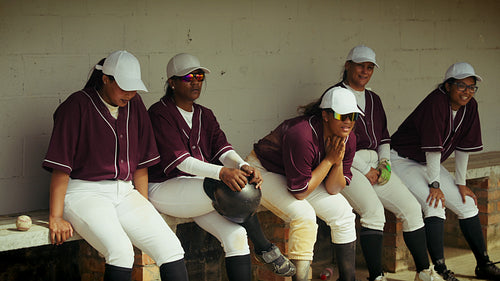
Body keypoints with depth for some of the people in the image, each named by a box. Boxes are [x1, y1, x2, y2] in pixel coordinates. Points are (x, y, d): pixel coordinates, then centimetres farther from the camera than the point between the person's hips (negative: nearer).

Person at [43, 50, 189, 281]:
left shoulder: (134, 106, 12)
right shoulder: (77, 106, -7)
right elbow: (60, 167, -10)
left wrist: (143, 208, 11)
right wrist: (56, 217, -14)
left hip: (124, 192, 6)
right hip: (84, 192, -6)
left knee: (170, 247, -16)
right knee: (120, 250, -33)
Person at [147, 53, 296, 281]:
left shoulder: (205, 115, 15)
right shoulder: (159, 114, -8)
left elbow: (222, 149, -2)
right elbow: (179, 160, -21)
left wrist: (242, 166, -27)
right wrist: (221, 172, -37)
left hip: (200, 191, 7)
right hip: (165, 189, -7)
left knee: (235, 235, -18)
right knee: (231, 188, -29)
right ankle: (265, 248, -11)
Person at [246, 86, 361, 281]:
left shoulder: (348, 139, -13)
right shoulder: (302, 135, -37)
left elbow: (333, 189, -9)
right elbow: (299, 192, -31)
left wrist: (338, 162, -27)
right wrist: (329, 160, -29)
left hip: (304, 175, 8)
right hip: (263, 172, -8)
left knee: (343, 213, -3)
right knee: (303, 214, -30)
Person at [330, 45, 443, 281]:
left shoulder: (373, 99, 22)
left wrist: (384, 163, 4)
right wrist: (366, 170, -11)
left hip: (375, 163, 7)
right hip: (346, 165, -7)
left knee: (411, 207, -9)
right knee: (373, 209, -30)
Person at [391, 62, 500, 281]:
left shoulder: (470, 106, -4)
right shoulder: (436, 102, -26)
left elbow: (463, 147, 1)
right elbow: (433, 147, -26)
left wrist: (461, 184, 0)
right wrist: (434, 185, -24)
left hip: (429, 164, 8)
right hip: (403, 161, -8)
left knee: (467, 204, 1)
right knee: (434, 204, -27)